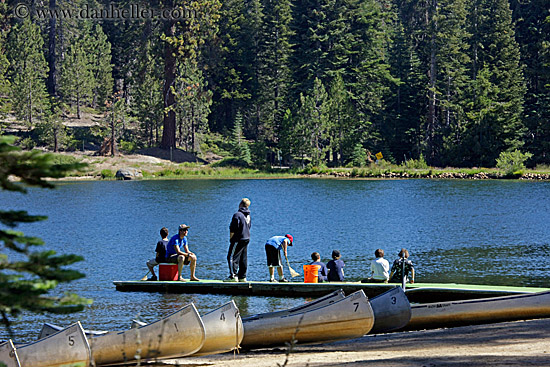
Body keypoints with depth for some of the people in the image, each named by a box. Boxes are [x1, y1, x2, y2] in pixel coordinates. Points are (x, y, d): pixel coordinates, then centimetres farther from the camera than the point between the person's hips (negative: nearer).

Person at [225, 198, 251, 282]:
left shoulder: (237, 215, -16)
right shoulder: (248, 215, 10)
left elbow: (233, 229, -17)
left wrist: (231, 238, -5)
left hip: (238, 239, -9)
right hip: (246, 239, 9)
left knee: (232, 257, -6)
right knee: (243, 259, 12)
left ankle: (233, 276, -13)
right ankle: (242, 277, 13)